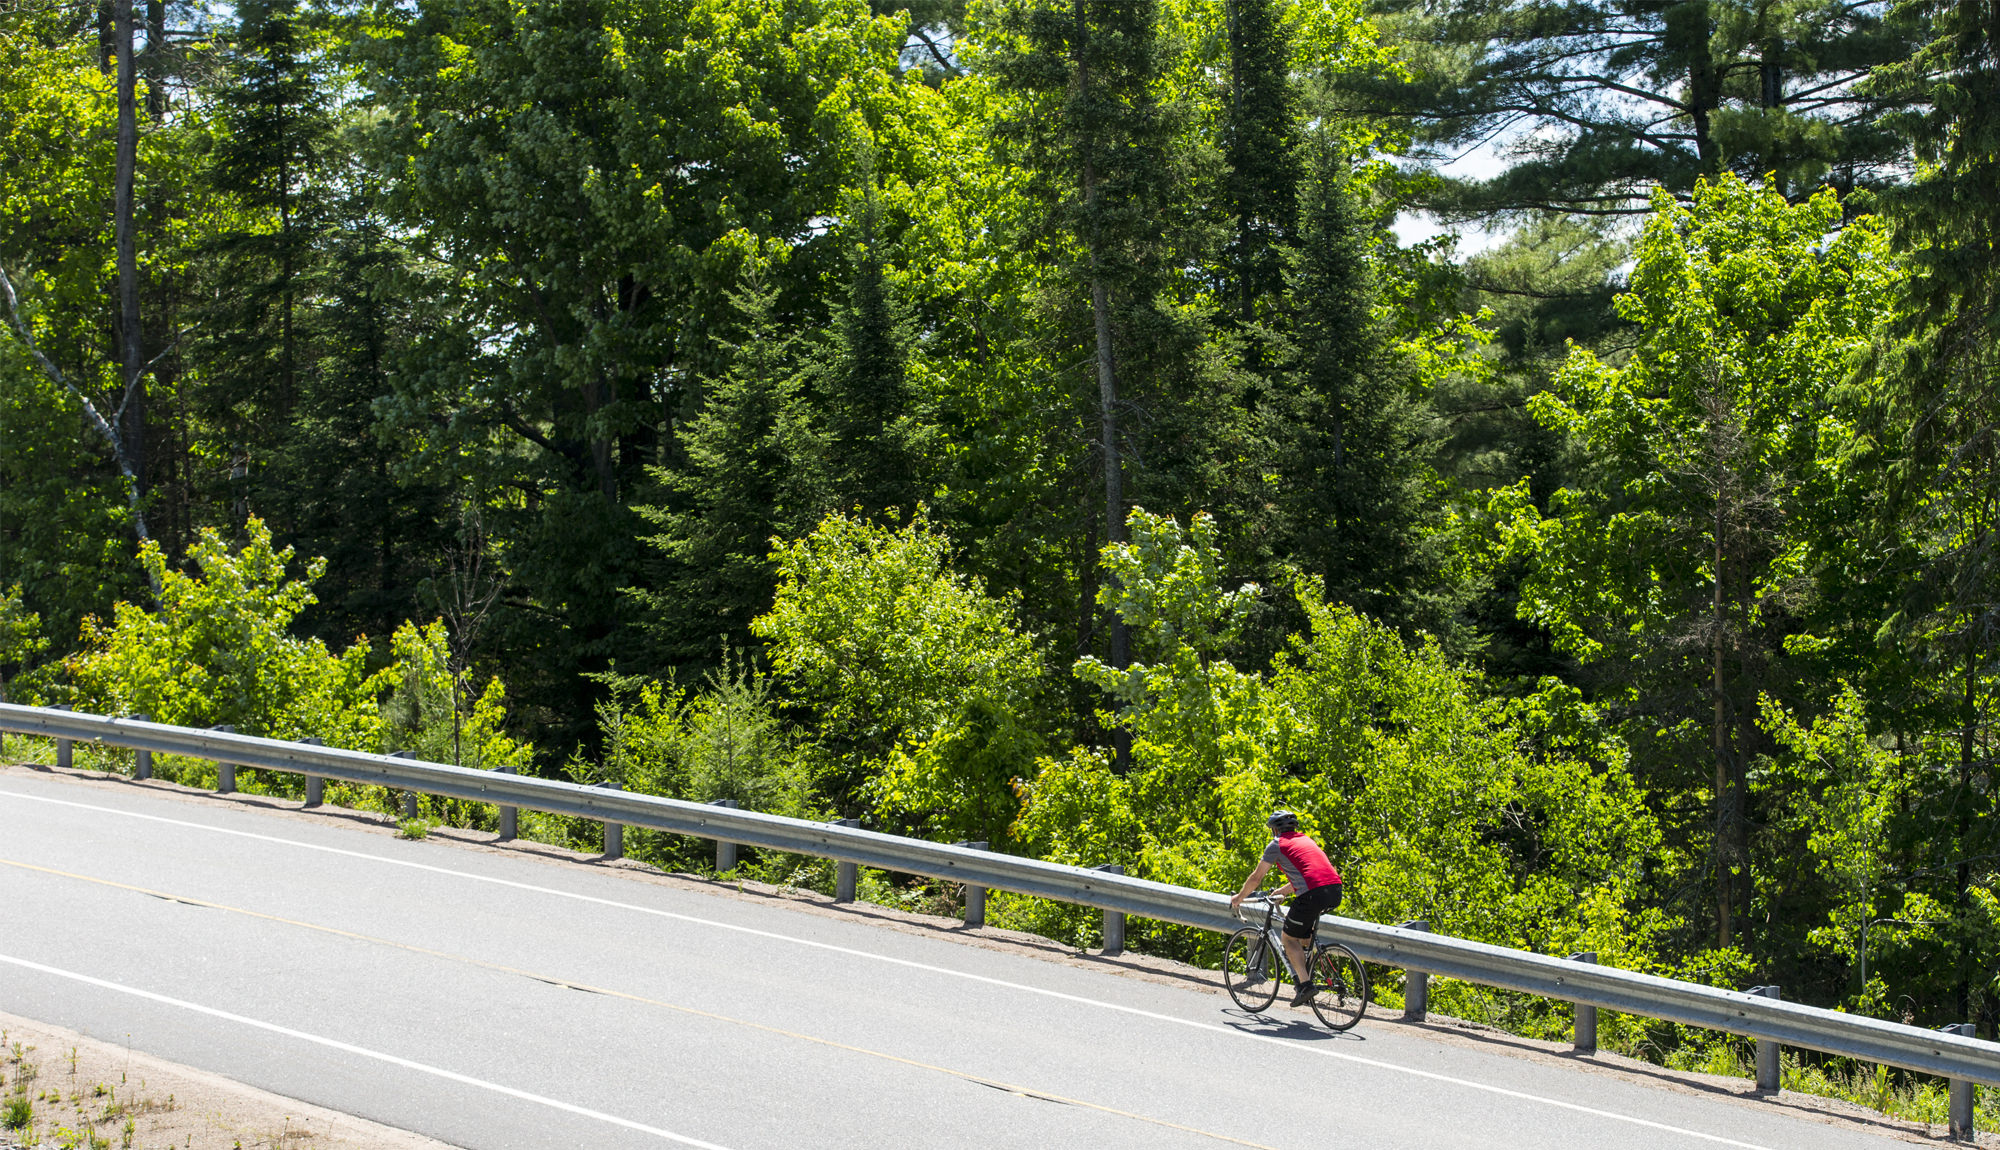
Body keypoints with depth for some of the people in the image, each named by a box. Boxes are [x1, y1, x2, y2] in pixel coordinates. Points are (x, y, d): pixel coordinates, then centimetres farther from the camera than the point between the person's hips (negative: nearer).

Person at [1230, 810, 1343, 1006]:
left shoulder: (1276, 845, 9)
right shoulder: (1305, 840, 29)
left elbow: (1256, 878, 13)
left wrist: (1238, 898, 28)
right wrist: (1281, 892, 51)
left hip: (1313, 894, -7)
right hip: (1335, 891, 7)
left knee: (1289, 938, 7)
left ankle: (1305, 985, -7)